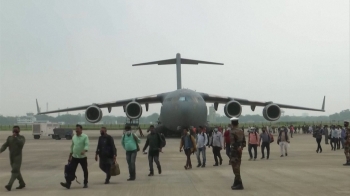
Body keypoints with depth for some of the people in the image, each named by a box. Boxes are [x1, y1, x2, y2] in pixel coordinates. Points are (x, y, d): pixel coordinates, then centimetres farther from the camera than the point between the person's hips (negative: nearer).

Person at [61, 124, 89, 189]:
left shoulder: (85, 137, -10)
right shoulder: (74, 137, 8)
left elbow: (87, 145, -22)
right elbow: (72, 147, 16)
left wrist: (84, 151, -43)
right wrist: (70, 157, 16)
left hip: (83, 157, -4)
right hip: (74, 157, 4)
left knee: (85, 171, 8)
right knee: (71, 170, -5)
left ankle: (85, 183, 22)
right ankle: (68, 184, -10)